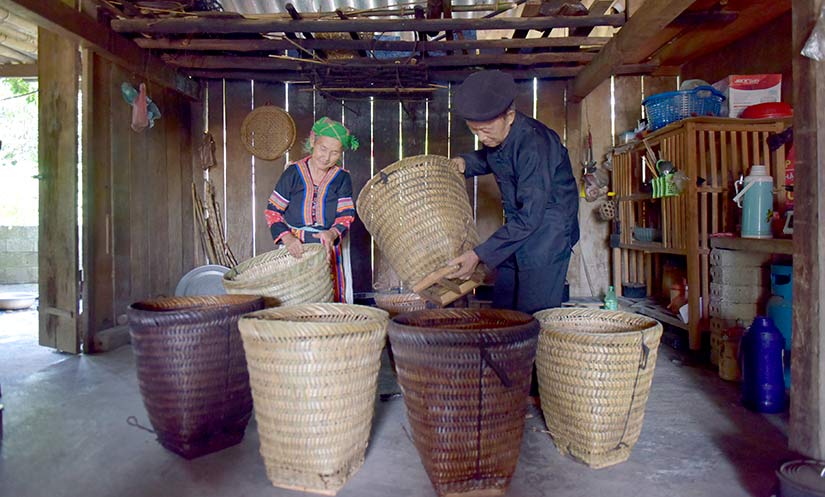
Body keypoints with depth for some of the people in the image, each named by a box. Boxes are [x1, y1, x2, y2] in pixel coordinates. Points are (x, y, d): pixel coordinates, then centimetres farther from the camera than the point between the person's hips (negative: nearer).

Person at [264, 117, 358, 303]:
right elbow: (272, 211, 1)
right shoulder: (293, 173, 0)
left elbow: (346, 216, 0)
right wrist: (287, 238, -16)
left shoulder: (342, 178, 4)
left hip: (327, 250, 1)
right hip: (295, 247, -1)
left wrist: (332, 234, -22)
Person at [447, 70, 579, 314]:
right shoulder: (494, 135, -4)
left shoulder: (533, 143, -28)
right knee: (502, 310, 11)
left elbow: (529, 217, -30)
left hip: (548, 228, -8)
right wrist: (466, 162, -1)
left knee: (534, 315, -8)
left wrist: (479, 254, -31)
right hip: (517, 229, 8)